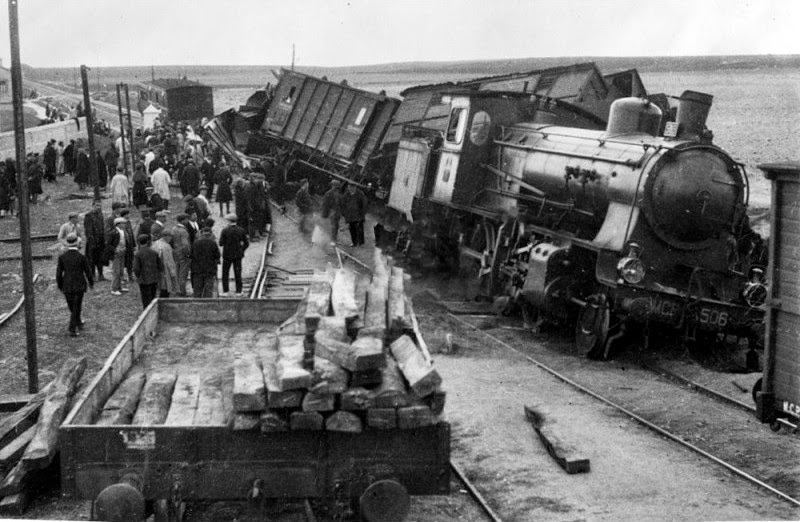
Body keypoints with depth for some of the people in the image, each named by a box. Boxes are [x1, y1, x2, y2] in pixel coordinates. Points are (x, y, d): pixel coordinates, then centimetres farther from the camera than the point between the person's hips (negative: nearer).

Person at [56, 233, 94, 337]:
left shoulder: (62, 257, -7)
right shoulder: (82, 257, -13)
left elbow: (59, 274, -3)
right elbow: (88, 272, -5)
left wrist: (60, 286, 12)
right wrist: (91, 283, 13)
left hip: (67, 287, 2)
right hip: (79, 286, -2)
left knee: (73, 307, 21)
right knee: (76, 308, 6)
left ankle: (79, 323, 40)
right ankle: (72, 330, 1)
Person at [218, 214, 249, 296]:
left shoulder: (225, 230, -12)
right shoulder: (241, 230, -4)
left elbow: (221, 243, -12)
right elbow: (246, 243, -2)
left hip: (227, 255, -2)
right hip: (238, 255, 2)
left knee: (225, 273, 9)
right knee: (238, 274, 9)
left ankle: (225, 291, 7)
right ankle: (238, 291, 9)